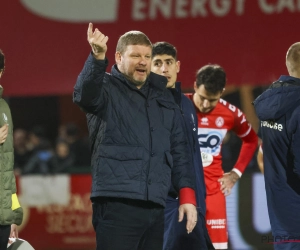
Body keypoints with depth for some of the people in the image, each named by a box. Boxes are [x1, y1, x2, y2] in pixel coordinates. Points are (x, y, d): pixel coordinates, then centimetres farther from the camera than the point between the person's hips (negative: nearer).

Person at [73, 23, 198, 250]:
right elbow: (84, 94, -23)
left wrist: (187, 195, 11)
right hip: (116, 204, -6)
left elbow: (179, 150, 20)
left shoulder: (163, 96, 20)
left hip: (155, 206, 6)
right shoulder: (107, 88, 2)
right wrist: (98, 57, -41)